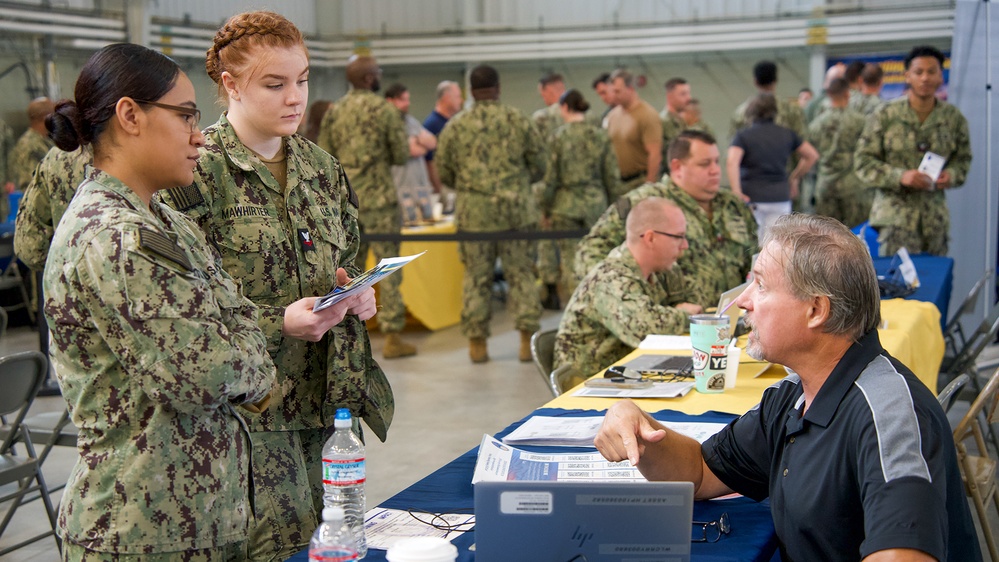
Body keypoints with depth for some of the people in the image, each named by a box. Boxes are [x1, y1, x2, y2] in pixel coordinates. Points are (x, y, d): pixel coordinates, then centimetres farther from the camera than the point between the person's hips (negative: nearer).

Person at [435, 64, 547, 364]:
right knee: (522, 273, 6)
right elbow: (540, 164, 6)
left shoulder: (456, 126, 2)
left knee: (476, 276, 7)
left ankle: (477, 342, 10)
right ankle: (527, 337, 4)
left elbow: (443, 171, 7)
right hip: (516, 208, 0)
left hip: (473, 211, 1)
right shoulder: (518, 120, 1)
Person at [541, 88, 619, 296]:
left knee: (570, 260, 3)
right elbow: (612, 176, 3)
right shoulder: (601, 136, 1)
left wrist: (545, 208, 5)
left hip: (566, 205, -3)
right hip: (596, 203, 3)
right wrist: (611, 205, 16)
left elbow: (551, 177, -6)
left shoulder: (558, 137, -8)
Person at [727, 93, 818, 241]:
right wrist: (795, 178, 23)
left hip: (751, 196, -2)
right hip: (780, 196, 2)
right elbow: (812, 155, 16)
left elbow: (731, 162, -18)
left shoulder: (743, 136, -1)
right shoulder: (787, 134, 10)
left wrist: (736, 191, -18)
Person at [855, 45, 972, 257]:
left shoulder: (954, 118, 5)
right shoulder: (885, 115, -3)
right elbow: (863, 161, -3)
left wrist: (952, 175, -6)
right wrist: (900, 176, -17)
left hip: (936, 217, 4)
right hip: (895, 215, -3)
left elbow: (963, 159, 18)